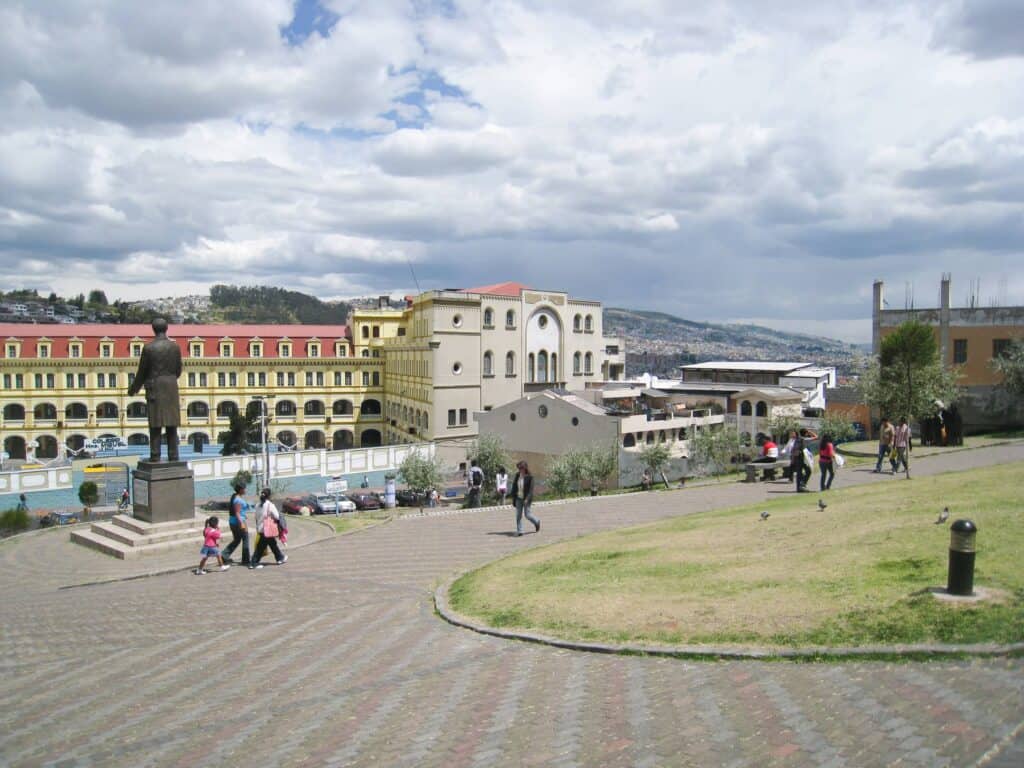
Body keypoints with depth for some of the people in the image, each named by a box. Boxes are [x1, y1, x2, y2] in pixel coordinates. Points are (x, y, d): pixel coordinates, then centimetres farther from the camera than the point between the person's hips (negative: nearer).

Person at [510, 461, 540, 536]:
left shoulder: (529, 477, -13)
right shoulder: (517, 476, 2)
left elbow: (531, 489, -15)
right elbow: (514, 487, 9)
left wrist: (527, 499, -23)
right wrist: (513, 498, 6)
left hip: (526, 499, -5)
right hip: (518, 498, 5)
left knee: (527, 514, 1)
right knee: (518, 515, 0)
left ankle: (536, 522, 29)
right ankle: (519, 531, 6)